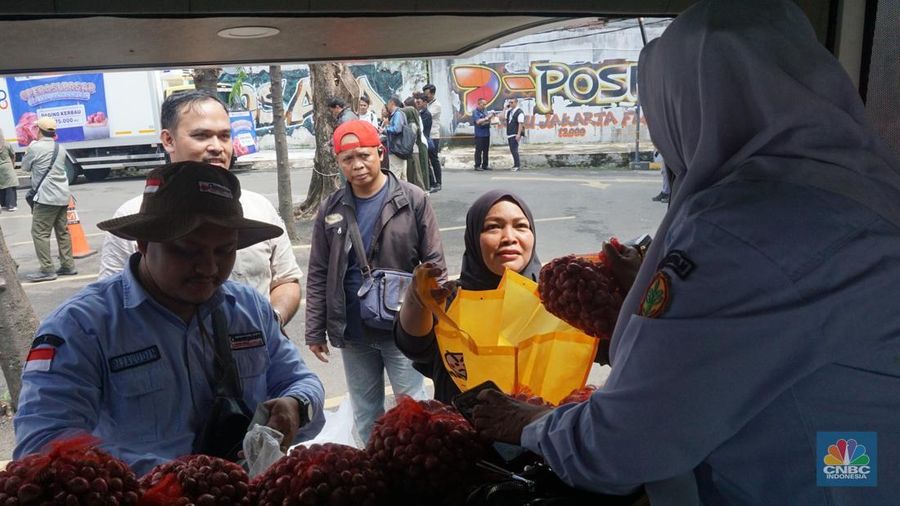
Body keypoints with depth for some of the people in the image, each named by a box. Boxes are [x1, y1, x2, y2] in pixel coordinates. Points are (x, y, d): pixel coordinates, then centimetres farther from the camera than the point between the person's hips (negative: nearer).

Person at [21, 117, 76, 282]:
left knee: (39, 233, -3)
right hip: (63, 196, 7)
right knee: (62, 231, 13)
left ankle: (47, 270, -6)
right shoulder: (60, 148, 11)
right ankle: (68, 265, 16)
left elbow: (25, 167, 6)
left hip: (47, 197, -7)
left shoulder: (35, 148, -9)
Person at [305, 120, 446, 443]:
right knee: (364, 413, 17)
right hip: (352, 332, 4)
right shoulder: (331, 210, 3)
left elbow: (434, 263, -5)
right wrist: (315, 331, 4)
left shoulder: (413, 200, -6)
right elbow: (319, 275, 6)